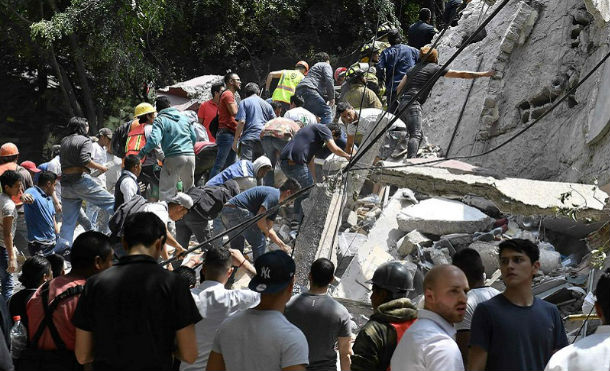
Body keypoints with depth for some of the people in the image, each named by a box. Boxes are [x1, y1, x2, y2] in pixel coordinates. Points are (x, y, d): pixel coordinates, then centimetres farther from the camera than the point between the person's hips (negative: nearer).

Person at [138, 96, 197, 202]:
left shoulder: (160, 120, -1)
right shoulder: (183, 117, 17)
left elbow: (153, 140, -15)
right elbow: (194, 138, 22)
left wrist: (141, 153, -6)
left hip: (174, 157, -5)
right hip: (191, 156, 5)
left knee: (166, 190, -4)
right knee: (189, 188, 19)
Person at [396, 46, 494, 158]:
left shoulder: (414, 68, 24)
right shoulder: (435, 68, 7)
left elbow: (399, 89, 19)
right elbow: (461, 74, 9)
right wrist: (484, 74, 15)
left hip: (402, 105, 7)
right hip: (413, 104, -7)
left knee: (416, 135, 17)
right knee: (416, 135, -21)